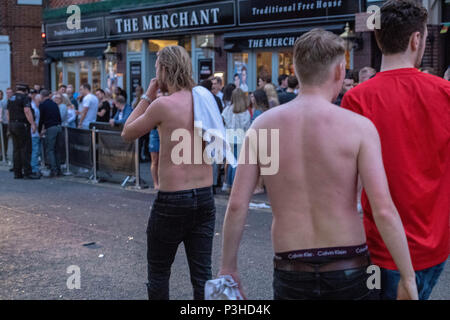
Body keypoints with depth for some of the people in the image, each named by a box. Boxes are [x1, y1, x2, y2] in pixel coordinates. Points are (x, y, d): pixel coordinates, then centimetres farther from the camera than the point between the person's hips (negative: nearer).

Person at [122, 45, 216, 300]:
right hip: (205, 198, 6)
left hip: (172, 201, -5)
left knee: (159, 272, 11)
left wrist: (147, 96, 6)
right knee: (202, 274, 9)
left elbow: (127, 133, 0)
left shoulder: (163, 104, -13)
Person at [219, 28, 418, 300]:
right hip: (349, 270, -1)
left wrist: (228, 267, 8)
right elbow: (384, 210, -15)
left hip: (291, 275, 2)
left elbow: (237, 205, -3)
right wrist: (409, 279, -7)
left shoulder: (263, 125, -1)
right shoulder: (359, 127, -9)